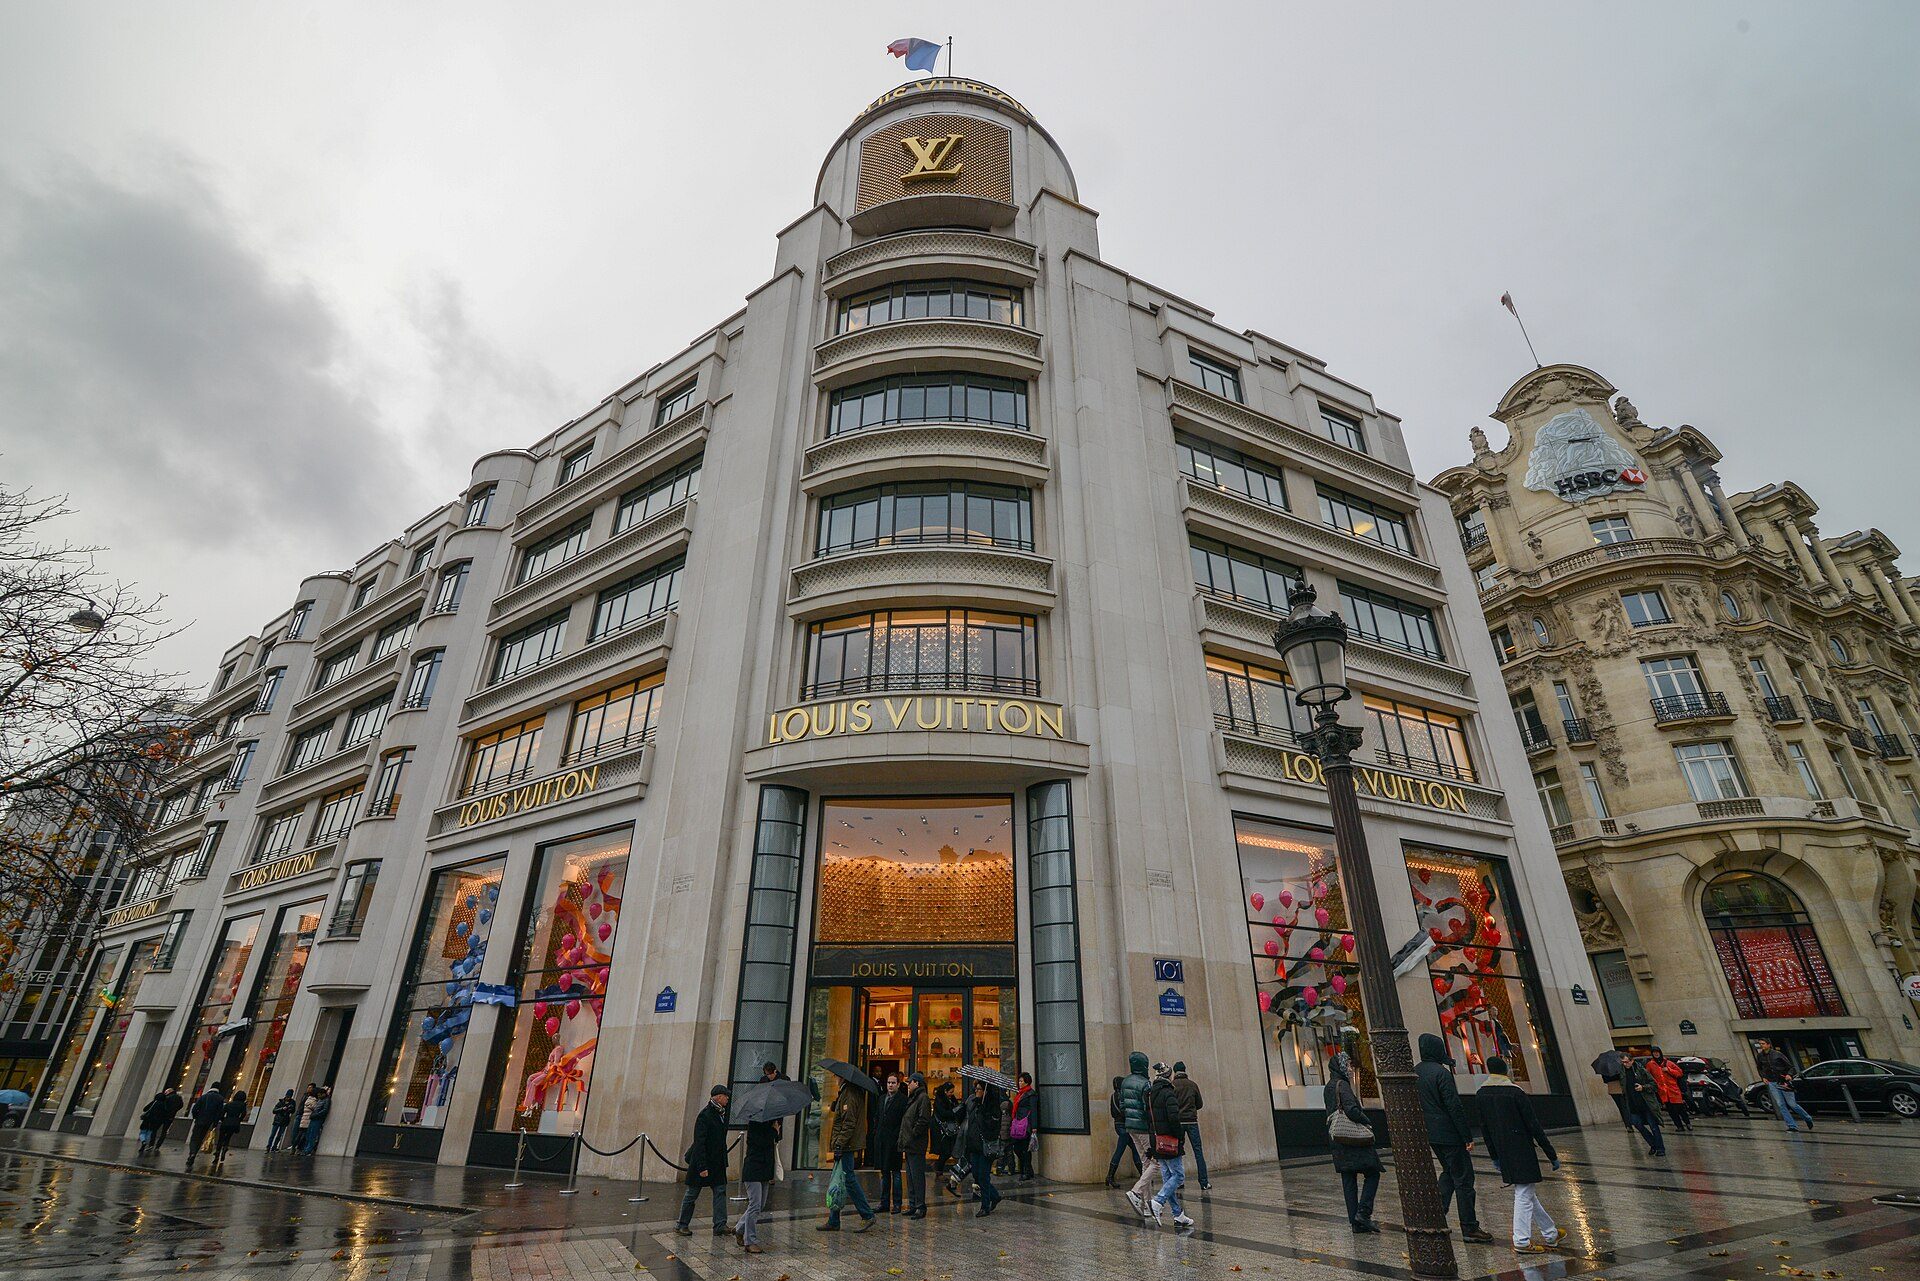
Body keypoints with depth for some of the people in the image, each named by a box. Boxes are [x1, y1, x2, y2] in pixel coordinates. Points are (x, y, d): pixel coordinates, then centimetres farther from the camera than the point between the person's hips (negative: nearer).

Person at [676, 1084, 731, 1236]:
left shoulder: (721, 1114, 7)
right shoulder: (705, 1115, -20)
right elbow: (699, 1142, -22)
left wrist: (723, 1160, 13)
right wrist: (702, 1167, -24)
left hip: (717, 1162, 8)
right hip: (702, 1161, -8)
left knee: (720, 1191, 2)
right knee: (692, 1194, 7)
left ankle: (720, 1225, 5)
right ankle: (682, 1225, 22)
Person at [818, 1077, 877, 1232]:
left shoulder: (850, 1094, -18)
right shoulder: (846, 1092, 14)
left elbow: (849, 1123, -22)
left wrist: (840, 1143, -23)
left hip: (846, 1145, -10)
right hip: (844, 1145, 10)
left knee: (848, 1179, -4)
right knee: (838, 1180, 13)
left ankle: (868, 1216, 4)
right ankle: (833, 1221, 20)